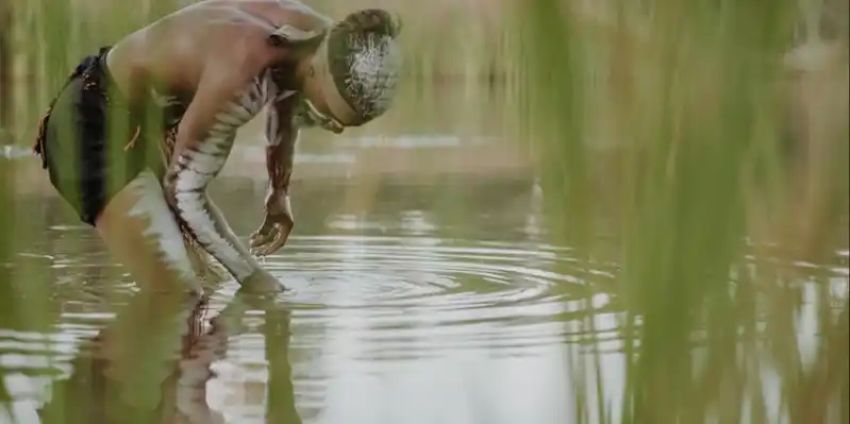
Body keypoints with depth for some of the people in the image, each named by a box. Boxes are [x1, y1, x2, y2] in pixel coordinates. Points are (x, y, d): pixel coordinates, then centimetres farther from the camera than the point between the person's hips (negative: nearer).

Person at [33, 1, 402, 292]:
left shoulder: (324, 42, -11)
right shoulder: (244, 69, -36)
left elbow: (286, 97, 16)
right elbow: (183, 190, -26)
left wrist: (280, 192, 25)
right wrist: (252, 277, -19)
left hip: (152, 120, 9)